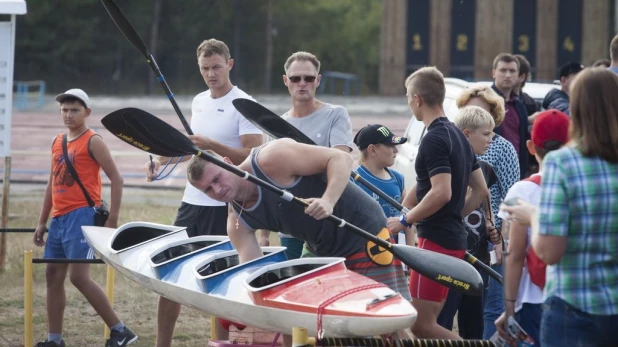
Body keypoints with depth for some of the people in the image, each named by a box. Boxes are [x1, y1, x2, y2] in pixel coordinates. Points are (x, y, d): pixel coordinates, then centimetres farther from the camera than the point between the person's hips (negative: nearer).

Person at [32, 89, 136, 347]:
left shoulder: (92, 142, -6)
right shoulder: (57, 142, 16)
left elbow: (116, 180, -9)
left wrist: (112, 221, -14)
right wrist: (42, 222, 20)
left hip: (81, 215, -8)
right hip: (59, 217, 8)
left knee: (78, 276, -15)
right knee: (53, 275, 7)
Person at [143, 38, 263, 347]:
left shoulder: (243, 105, -11)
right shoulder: (199, 102, 13)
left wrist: (213, 145, -28)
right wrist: (161, 160, 11)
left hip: (223, 206, -7)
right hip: (192, 201, 7)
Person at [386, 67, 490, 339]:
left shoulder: (434, 139, -14)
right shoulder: (458, 136, 15)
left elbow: (441, 192, -25)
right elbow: (481, 191, 20)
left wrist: (405, 220, -16)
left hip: (436, 239, -10)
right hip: (455, 238, 10)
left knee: (421, 324, -10)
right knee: (426, 322, 11)